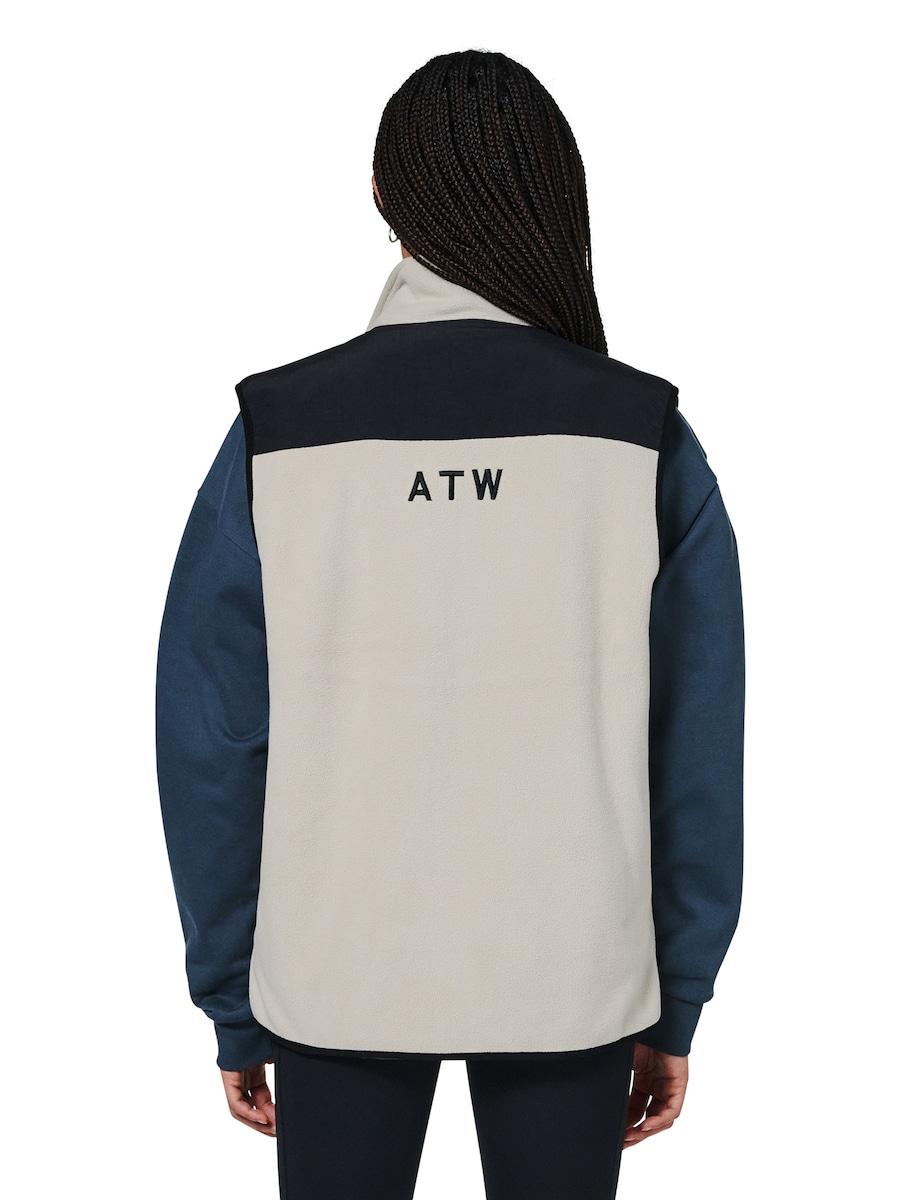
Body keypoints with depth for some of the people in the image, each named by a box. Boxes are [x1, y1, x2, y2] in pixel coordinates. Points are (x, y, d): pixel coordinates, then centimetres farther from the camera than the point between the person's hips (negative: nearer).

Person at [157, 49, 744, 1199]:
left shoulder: (278, 430, -7)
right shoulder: (644, 436, -7)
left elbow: (211, 739, -6)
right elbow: (698, 750, -6)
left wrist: (231, 1004, 4)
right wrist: (675, 1006, 5)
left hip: (337, 972, 0)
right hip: (570, 974, 0)